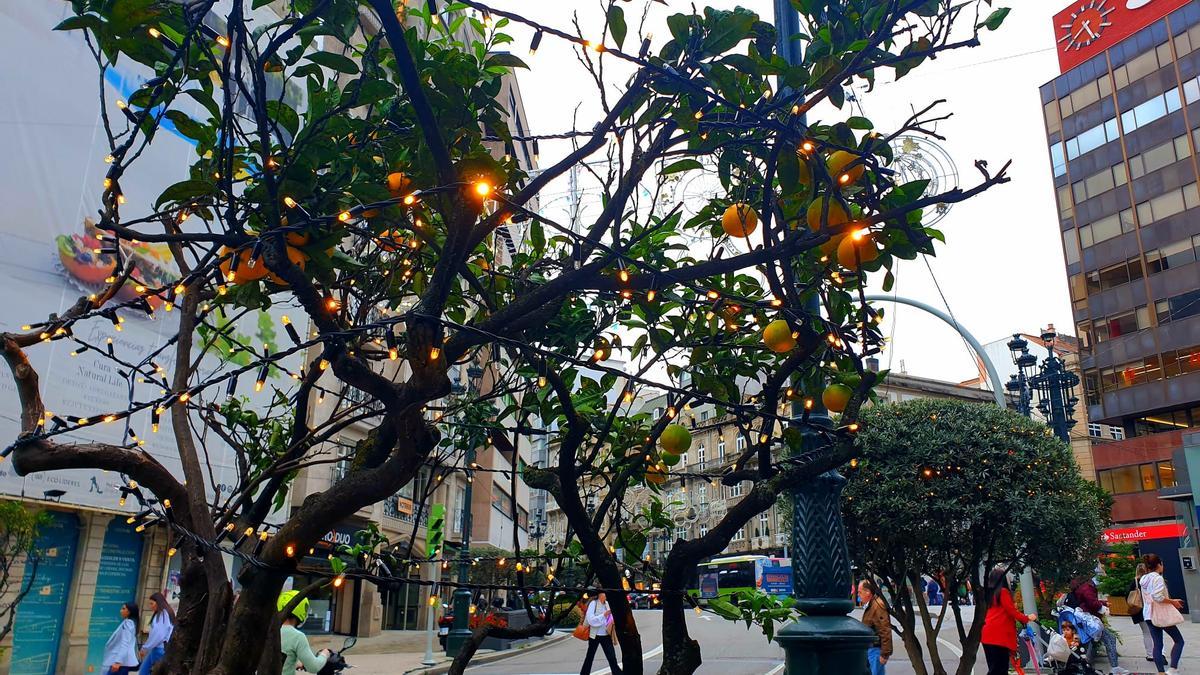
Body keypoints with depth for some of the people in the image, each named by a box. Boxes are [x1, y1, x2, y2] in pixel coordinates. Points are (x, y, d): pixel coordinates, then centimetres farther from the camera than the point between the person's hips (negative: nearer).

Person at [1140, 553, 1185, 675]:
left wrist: (1172, 601, 17)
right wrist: (1172, 602, -11)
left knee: (1157, 644, 8)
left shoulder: (1144, 579, 12)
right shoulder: (1157, 578, -15)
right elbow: (1158, 597, -25)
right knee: (1179, 641, 3)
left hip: (1148, 615, 8)